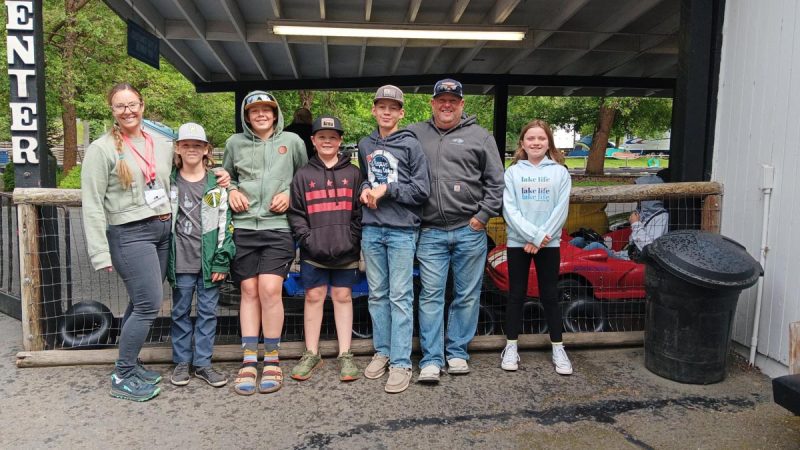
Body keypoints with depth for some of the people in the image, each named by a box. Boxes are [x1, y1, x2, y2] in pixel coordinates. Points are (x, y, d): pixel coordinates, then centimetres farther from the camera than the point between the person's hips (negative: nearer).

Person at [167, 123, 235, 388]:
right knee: (180, 312, 10)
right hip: (181, 262, 1)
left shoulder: (217, 184, 1)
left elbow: (225, 224, -1)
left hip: (209, 261, -1)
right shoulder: (169, 183, 5)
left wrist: (222, 261, -7)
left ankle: (202, 363, 17)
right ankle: (181, 362, 23)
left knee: (208, 312, 6)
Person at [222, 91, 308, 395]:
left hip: (278, 226, -2)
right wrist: (231, 191, 5)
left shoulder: (292, 141, 8)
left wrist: (291, 194, 0)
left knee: (270, 290, -13)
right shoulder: (235, 143, 13)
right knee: (249, 292, 3)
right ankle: (249, 362, 9)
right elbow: (226, 176, 25)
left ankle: (272, 360, 2)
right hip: (244, 227, 2)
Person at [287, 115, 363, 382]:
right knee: (313, 297, 7)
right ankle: (311, 354, 20)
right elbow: (295, 213, 4)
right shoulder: (303, 175, 6)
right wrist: (308, 239, -7)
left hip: (346, 252, 0)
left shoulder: (352, 173, 7)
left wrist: (353, 240, -6)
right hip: (314, 252, 0)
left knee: (343, 297, 7)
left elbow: (359, 211, 4)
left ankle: (345, 355, 16)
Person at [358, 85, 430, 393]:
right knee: (377, 294, 11)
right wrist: (365, 190, 2)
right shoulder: (365, 145, 14)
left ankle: (401, 363, 2)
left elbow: (422, 190, -5)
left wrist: (387, 189, -12)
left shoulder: (411, 145, -1)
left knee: (400, 296, -3)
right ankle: (382, 352, 23)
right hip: (371, 229, 5)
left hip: (402, 230, -5)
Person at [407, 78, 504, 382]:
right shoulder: (416, 134, 9)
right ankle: (431, 359, 8)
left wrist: (483, 215, -2)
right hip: (431, 233, 0)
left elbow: (496, 182, 5)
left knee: (467, 295, 7)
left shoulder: (479, 136, 6)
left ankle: (457, 352, 22)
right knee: (431, 295, 1)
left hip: (469, 231, 0)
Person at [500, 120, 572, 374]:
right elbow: (509, 210, -7)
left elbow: (561, 210, -4)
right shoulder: (513, 172, 1)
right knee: (516, 295, 7)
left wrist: (541, 239, -13)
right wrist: (535, 235, -16)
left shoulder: (560, 172, 2)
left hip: (549, 244, 0)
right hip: (517, 242, 0)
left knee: (550, 296, 8)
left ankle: (558, 349, 18)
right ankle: (511, 347, 17)